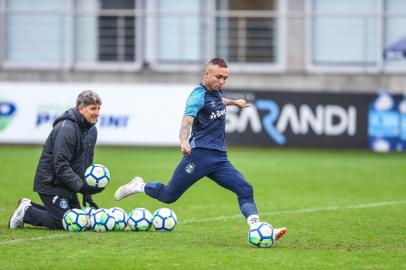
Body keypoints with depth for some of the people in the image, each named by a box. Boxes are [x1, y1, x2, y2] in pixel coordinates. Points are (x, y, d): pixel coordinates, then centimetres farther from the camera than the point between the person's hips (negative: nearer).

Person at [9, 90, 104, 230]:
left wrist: (87, 193, 8)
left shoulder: (92, 130, 7)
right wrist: (82, 187, -30)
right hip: (51, 184, -9)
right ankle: (25, 212, 5)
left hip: (67, 185, 9)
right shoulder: (65, 129, -22)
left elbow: (87, 162, 15)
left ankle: (29, 207, 19)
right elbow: (61, 166, -26)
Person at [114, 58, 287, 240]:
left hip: (219, 158, 7)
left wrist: (233, 102, 57)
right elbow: (187, 120, -30)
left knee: (245, 189, -12)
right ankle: (139, 186, 28)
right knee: (168, 196, 1)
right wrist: (184, 142, -48)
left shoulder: (215, 92, 14)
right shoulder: (199, 95, -12)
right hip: (200, 155, -7)